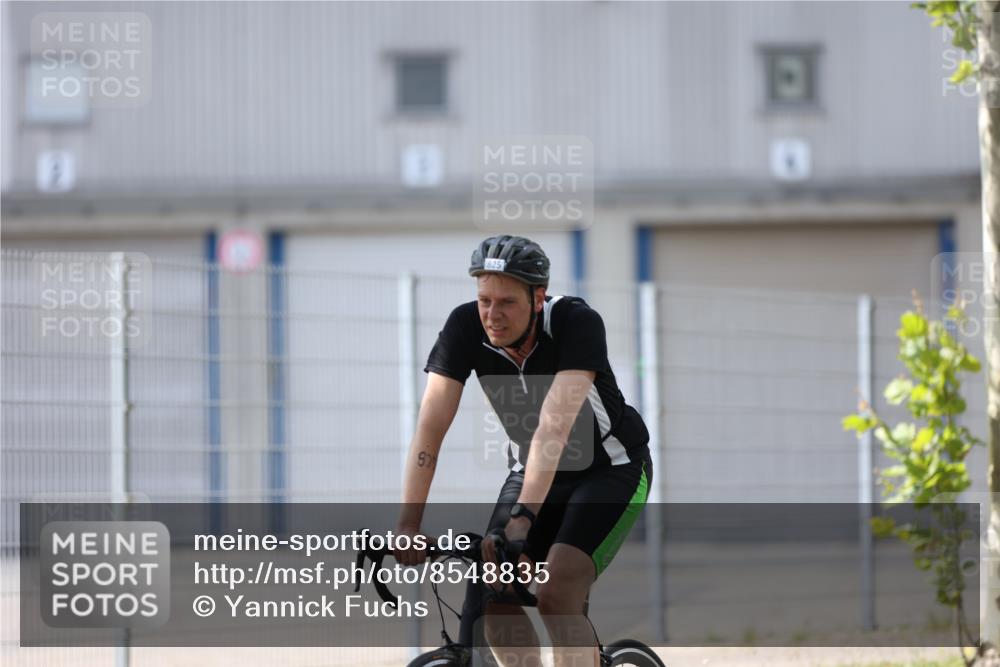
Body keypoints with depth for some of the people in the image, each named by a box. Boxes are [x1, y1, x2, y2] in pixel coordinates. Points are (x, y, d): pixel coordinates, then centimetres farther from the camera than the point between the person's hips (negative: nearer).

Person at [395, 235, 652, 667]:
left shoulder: (578, 323, -29)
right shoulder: (465, 328, -18)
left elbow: (554, 427, -40)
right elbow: (430, 428, -24)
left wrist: (522, 518, -50)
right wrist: (408, 523, -34)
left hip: (612, 469, -5)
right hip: (531, 467, 5)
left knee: (556, 596, -24)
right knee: (492, 597, -11)